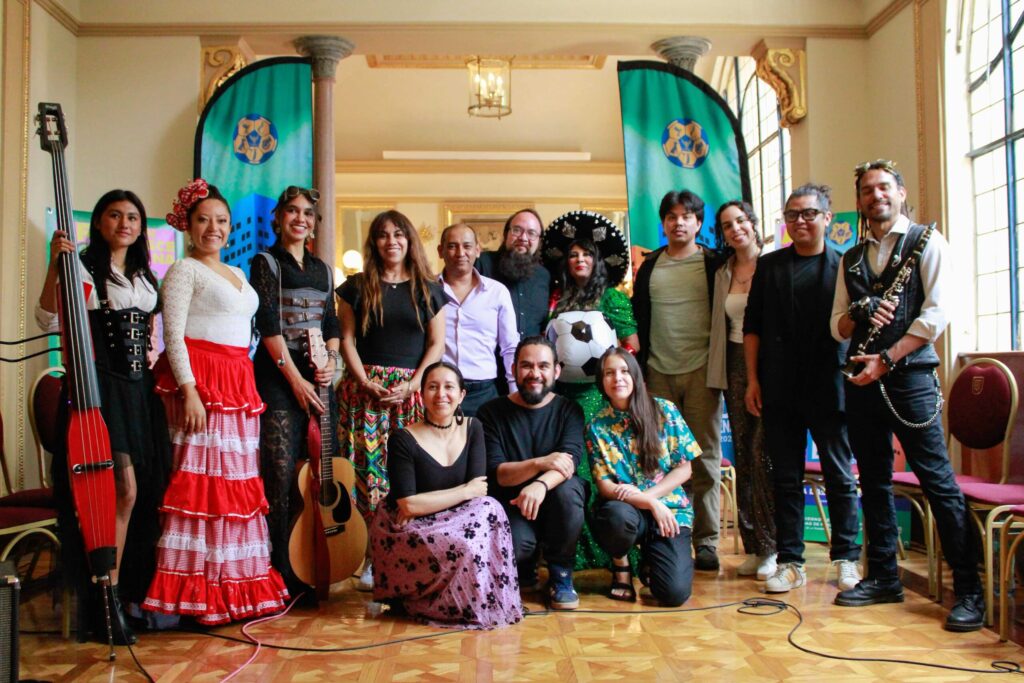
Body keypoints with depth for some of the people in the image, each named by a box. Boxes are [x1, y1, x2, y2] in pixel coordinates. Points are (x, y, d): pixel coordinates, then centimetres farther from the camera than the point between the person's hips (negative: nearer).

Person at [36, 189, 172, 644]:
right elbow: (49, 321, -16)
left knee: (143, 494, 9)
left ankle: (129, 589, 23)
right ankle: (106, 599, -2)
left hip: (141, 390, 7)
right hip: (102, 389, -7)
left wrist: (155, 362, 10)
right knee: (124, 490, -14)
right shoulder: (83, 269, -3)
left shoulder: (145, 278, 17)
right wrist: (54, 264, -25)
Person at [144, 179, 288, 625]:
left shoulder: (238, 275, 22)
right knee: (201, 478, -8)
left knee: (238, 480, 7)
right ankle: (197, 594, -1)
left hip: (239, 382, 7)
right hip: (200, 378, -7)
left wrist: (247, 386, 16)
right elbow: (173, 334, -9)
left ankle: (239, 585, 15)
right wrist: (189, 390, -20)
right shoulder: (184, 270, 0)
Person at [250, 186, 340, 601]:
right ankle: (281, 575, 0)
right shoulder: (266, 262, 1)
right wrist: (295, 378, -14)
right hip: (280, 376, -6)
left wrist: (331, 360, -2)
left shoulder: (321, 269, 19)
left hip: (318, 378, 6)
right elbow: (268, 324, -8)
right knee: (282, 474, -8)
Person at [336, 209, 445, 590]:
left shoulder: (428, 290, 10)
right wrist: (366, 384, -8)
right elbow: (347, 340, 6)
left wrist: (413, 383, -7)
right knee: (368, 470, -5)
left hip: (413, 391, 0)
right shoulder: (357, 287, 10)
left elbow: (436, 343, 6)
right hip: (366, 390, 0)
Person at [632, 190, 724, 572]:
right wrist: (639, 369, 6)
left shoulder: (713, 264, 4)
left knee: (705, 458, 2)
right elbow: (640, 321, 13)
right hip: (659, 372, 2)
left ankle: (706, 542, 8)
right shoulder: (649, 267, 12)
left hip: (701, 371, -2)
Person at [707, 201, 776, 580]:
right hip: (736, 366, 6)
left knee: (764, 454, -9)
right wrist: (720, 372, 9)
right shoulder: (723, 272, 13)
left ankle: (771, 548, 2)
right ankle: (753, 547, 16)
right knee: (743, 458, 7)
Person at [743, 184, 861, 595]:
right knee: (786, 478, 6)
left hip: (830, 388, -1)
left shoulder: (843, 266, 5)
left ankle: (846, 559, 19)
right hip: (780, 391, 2)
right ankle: (790, 562, 14)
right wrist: (752, 379, 3)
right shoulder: (769, 266, 10)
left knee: (840, 476, 6)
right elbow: (752, 326, 8)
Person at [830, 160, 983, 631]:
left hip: (910, 375, -5)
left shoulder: (926, 243, 2)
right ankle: (882, 577, 19)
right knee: (874, 480, 9)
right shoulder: (851, 259, 16)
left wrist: (887, 358, -15)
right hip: (860, 379, 5)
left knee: (937, 480, -6)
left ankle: (969, 590, 1)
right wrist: (861, 312, -9)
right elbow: (838, 324, 13)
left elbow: (936, 313, -8)